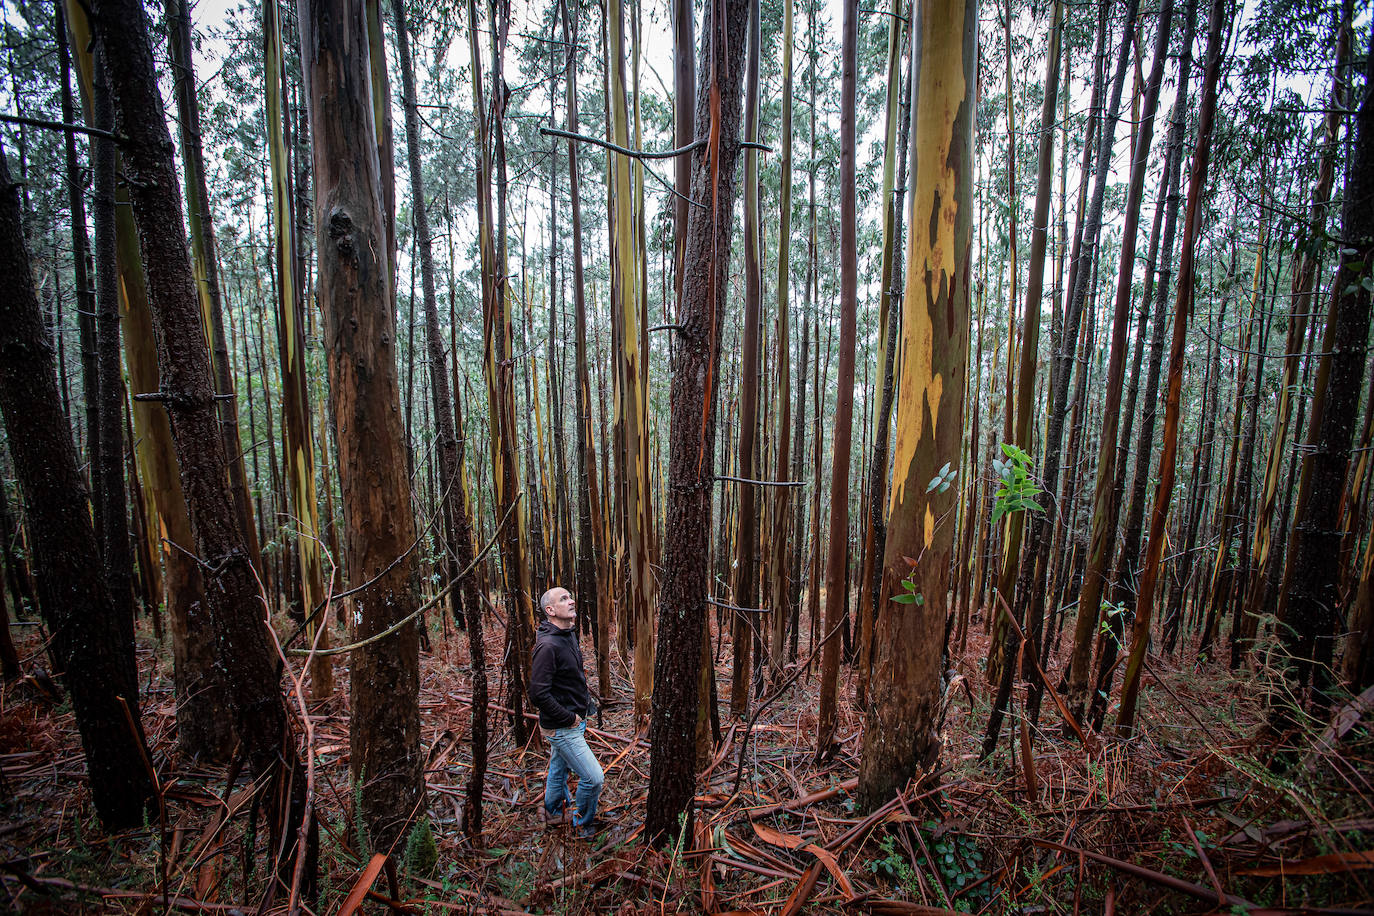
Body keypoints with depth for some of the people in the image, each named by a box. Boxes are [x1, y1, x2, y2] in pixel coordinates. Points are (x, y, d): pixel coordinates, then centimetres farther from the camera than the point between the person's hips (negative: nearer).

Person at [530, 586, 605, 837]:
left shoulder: (569, 635, 5)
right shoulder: (548, 645, -26)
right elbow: (538, 693, -28)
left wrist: (584, 708, 11)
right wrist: (569, 718, -19)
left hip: (574, 720, 9)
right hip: (562, 728, -9)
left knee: (558, 770, 26)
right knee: (593, 777, -2)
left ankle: (554, 813, 46)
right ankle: (583, 824, 20)